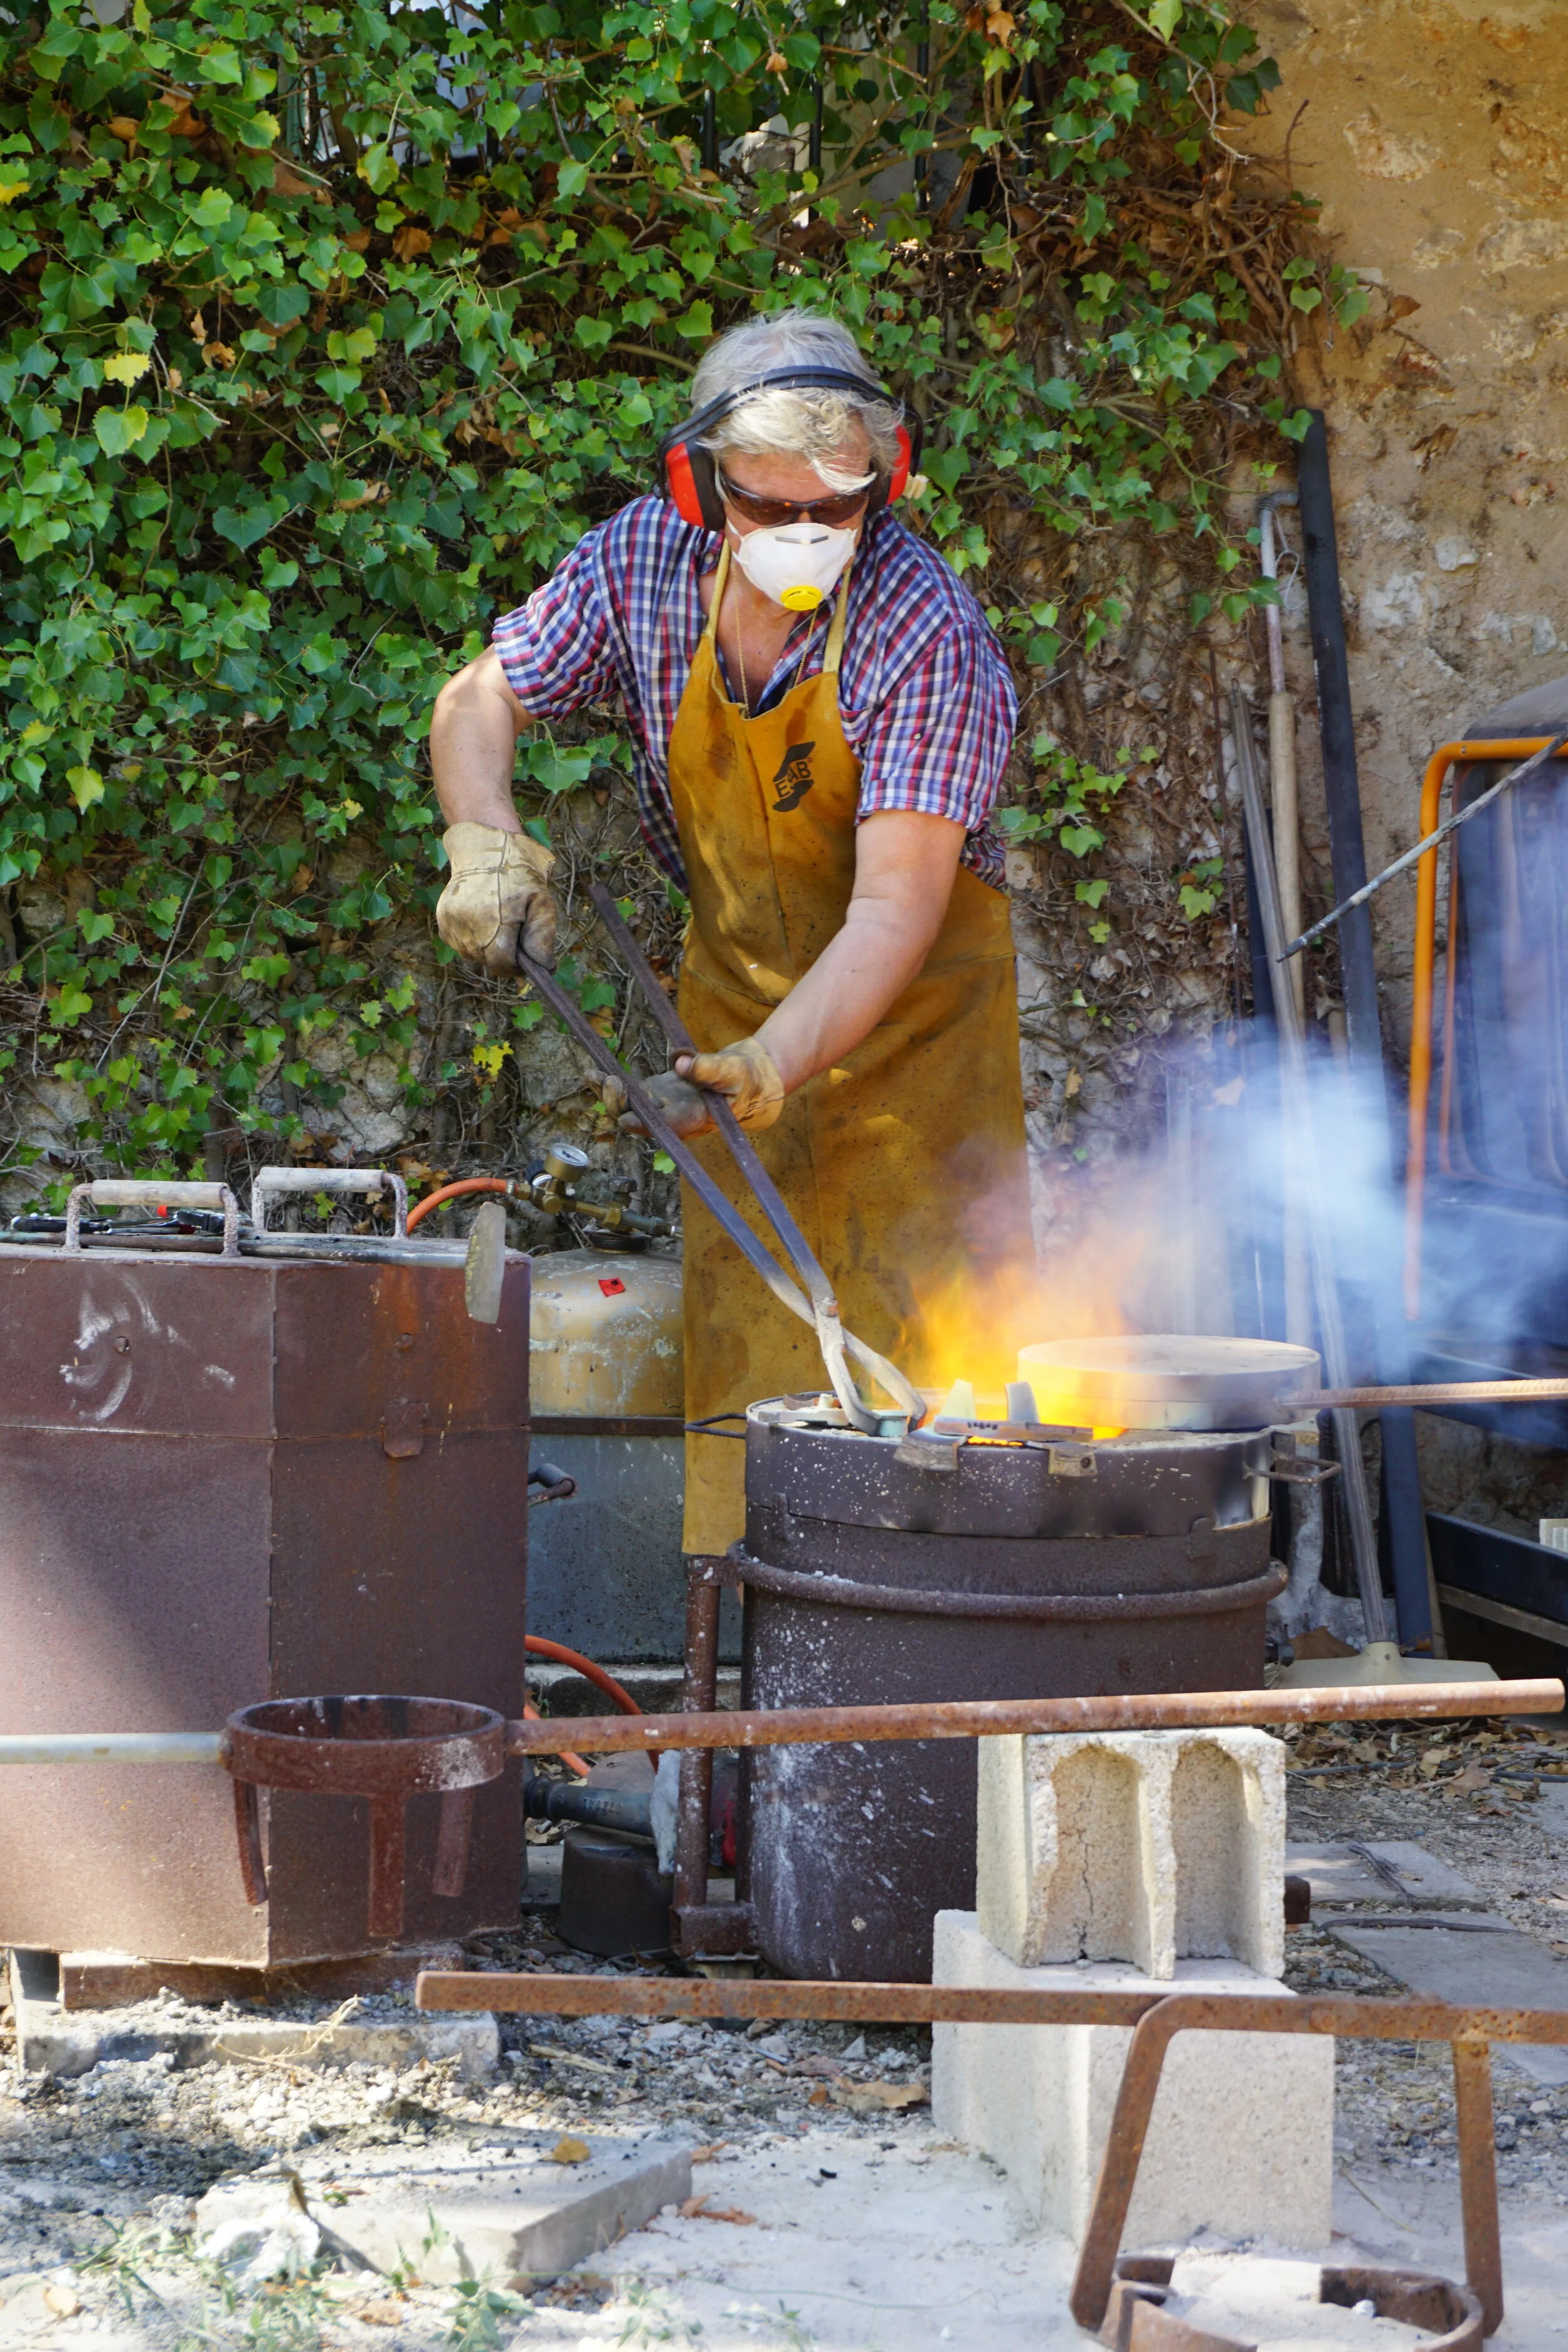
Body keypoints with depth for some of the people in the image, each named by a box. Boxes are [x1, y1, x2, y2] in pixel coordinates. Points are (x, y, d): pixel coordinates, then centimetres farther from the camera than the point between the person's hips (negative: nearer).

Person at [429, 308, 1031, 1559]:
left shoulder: (928, 631, -26)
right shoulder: (644, 561, -12)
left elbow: (895, 907, -31)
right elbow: (480, 702, 2)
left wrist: (773, 1063, -43)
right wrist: (487, 843, -17)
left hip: (916, 1002, -3)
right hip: (737, 988, 4)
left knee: (928, 1336, -10)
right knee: (741, 1342, 2)